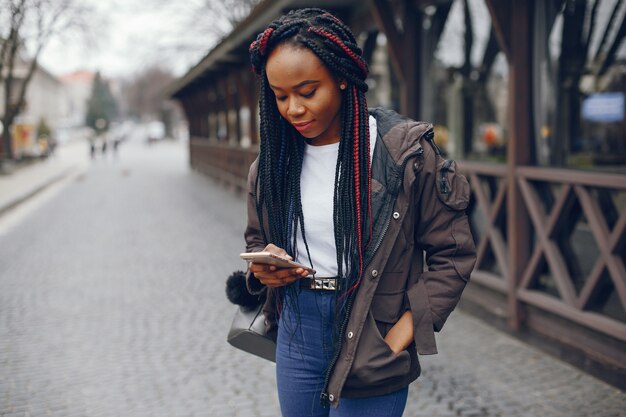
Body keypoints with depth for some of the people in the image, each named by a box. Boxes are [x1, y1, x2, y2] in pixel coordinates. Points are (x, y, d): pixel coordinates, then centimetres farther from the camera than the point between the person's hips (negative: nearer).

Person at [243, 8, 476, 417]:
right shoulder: (272, 160, 1)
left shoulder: (406, 152, -13)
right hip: (297, 331, 4)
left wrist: (399, 337, -15)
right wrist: (262, 270, -8)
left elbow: (452, 253, -8)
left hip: (372, 341, -4)